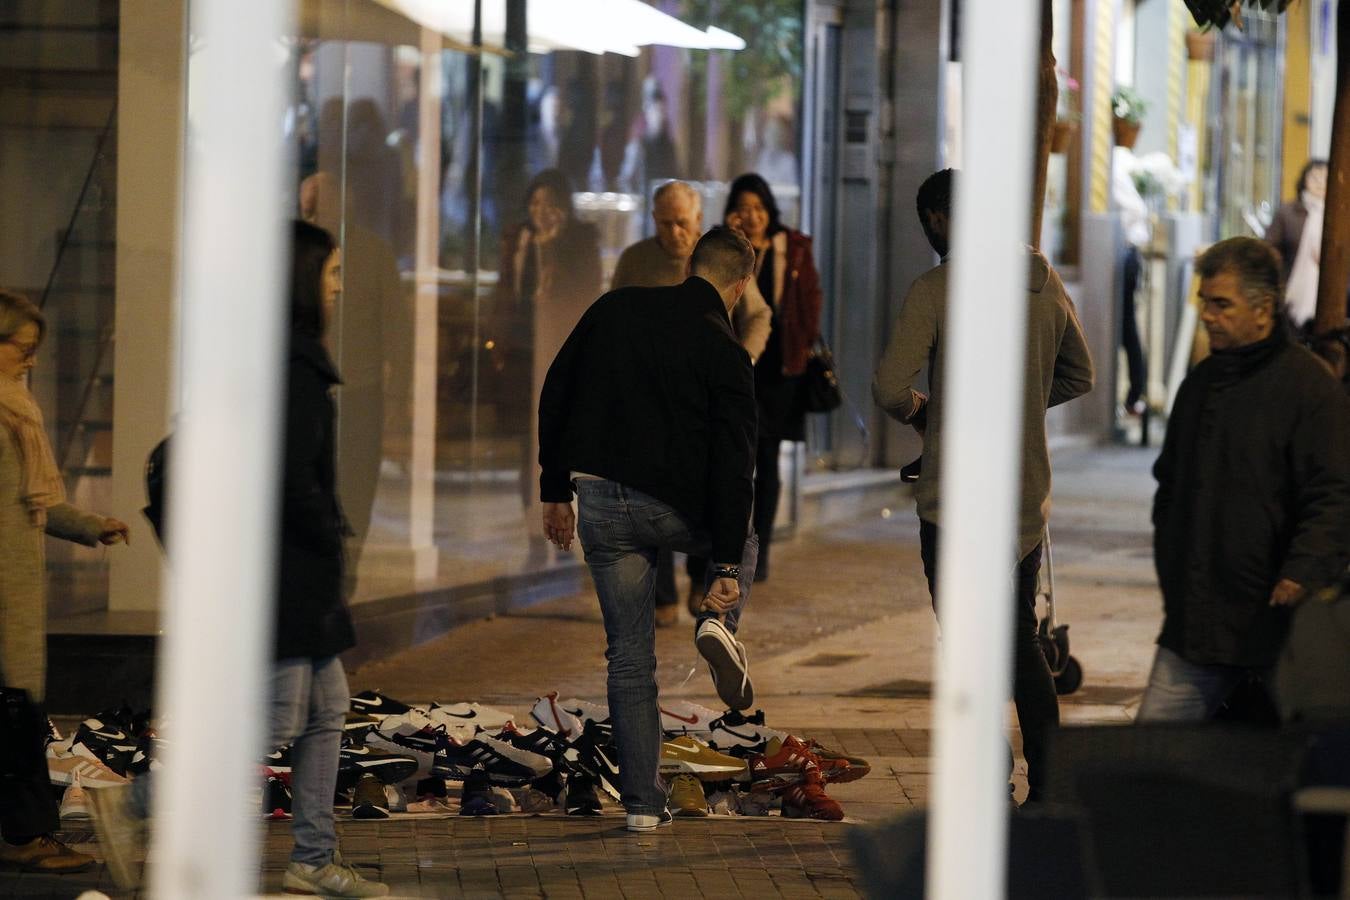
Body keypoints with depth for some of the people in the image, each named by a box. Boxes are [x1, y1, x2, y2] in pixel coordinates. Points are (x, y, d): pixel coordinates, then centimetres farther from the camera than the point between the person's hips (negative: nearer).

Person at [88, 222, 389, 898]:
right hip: (285, 570, -11)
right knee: (276, 720, -8)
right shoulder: (293, 366, -18)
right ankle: (129, 804, -4)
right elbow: (292, 476, -24)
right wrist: (333, 534, -9)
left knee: (327, 710, 13)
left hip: (297, 571, 11)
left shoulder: (292, 358, 13)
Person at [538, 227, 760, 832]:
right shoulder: (725, 353, -4)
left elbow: (554, 399, 8)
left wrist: (555, 491, 16)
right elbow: (732, 464, -8)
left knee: (629, 656, 11)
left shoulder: (614, 309, 5)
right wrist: (727, 567, -8)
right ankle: (719, 622, 3)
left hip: (601, 504, 2)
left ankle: (643, 803, 8)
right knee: (741, 541, 33)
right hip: (678, 506, -2)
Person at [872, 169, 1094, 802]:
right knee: (1022, 638, 16)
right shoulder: (1046, 284, 5)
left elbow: (889, 389, -17)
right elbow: (1079, 375, 17)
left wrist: (919, 410, 4)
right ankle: (1048, 789, 15)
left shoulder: (934, 290, -13)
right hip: (1028, 494, 6)